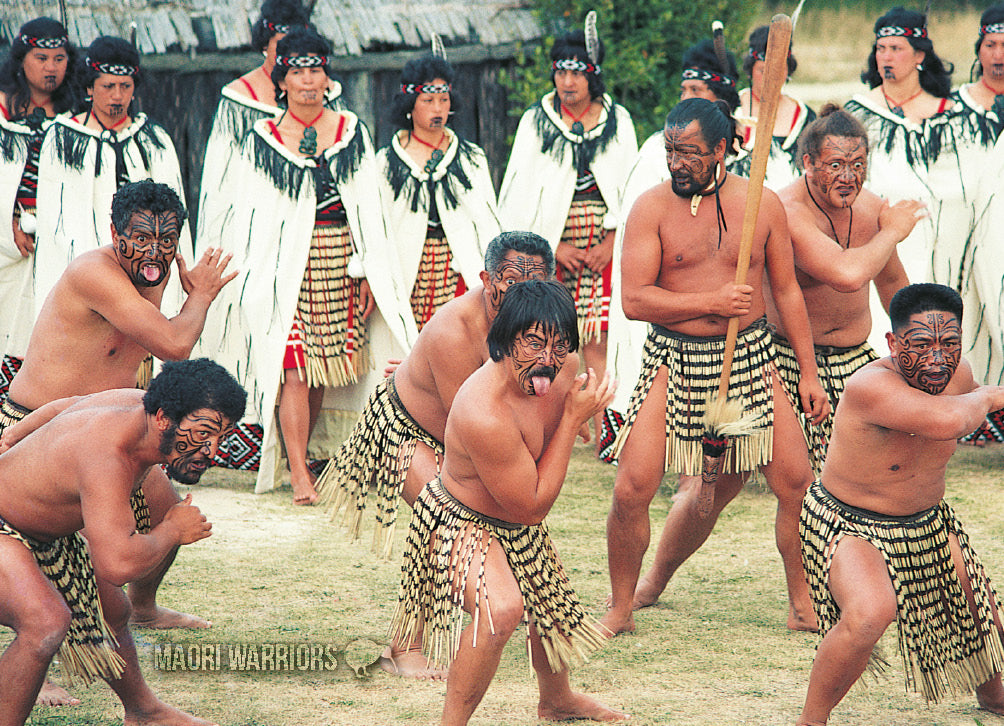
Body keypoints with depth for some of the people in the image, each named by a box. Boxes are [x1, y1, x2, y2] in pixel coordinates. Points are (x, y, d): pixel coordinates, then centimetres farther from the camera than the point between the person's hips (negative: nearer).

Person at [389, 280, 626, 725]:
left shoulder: (566, 369, -14)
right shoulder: (486, 415, -40)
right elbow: (532, 506, -28)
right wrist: (572, 419, -29)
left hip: (520, 533, 9)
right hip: (461, 525, -9)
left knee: (553, 605, 29)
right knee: (502, 609, -35)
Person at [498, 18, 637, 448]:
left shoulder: (617, 121, 6)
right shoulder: (536, 122, 4)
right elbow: (519, 194, 2)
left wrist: (612, 241, -6)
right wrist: (553, 246, -6)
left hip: (603, 247, 0)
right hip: (549, 246, 0)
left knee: (597, 339, -4)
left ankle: (603, 432, -3)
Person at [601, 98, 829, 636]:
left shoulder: (762, 204, 2)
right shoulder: (652, 208, -4)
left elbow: (787, 290, 10)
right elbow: (635, 300, -10)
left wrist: (809, 371, 8)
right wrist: (713, 302, -17)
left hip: (749, 358, 2)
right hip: (673, 362, -2)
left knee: (797, 482, -4)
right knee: (632, 490, -10)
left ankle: (802, 605, 15)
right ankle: (620, 607, 9)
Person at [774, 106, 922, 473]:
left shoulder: (871, 207, 0)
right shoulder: (788, 212, -24)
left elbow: (890, 281, 21)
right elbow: (848, 275, -39)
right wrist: (892, 232, -22)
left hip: (855, 359, 6)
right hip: (791, 359, -6)